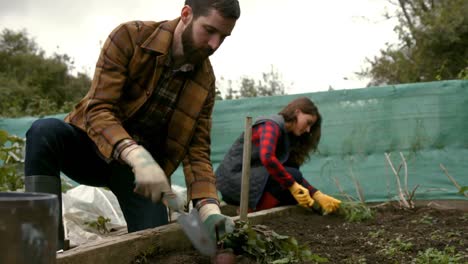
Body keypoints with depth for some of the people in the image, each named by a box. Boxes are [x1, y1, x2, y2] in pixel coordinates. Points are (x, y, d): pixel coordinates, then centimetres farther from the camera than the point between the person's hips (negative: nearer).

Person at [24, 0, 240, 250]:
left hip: (147, 164, 2)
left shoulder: (205, 81, -6)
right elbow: (98, 110, -25)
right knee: (46, 131, -33)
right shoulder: (129, 37, -17)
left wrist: (209, 208, -25)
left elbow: (196, 152, -7)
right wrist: (137, 156, -43)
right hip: (95, 146, -2)